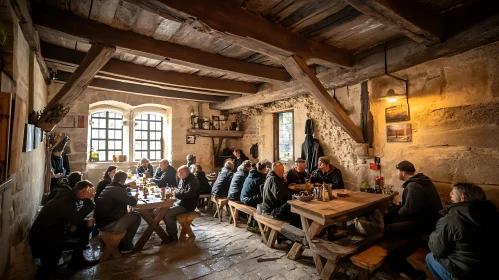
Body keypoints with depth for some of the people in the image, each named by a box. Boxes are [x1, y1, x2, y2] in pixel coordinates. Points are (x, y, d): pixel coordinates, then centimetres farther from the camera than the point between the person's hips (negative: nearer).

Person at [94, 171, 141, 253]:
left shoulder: (107, 188, 10)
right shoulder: (118, 190, -19)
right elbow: (133, 202, -18)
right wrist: (134, 197, 2)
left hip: (101, 223, 10)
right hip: (108, 225, -10)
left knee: (128, 215, 25)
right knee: (136, 217, 0)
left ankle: (120, 241, 29)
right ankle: (125, 245, 9)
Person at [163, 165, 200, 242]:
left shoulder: (193, 181, -18)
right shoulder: (182, 179, 10)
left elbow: (189, 194, -28)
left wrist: (177, 193, -18)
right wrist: (176, 192, -1)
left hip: (187, 205, -10)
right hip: (180, 202, 10)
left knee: (167, 214, -19)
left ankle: (173, 236, -2)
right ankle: (170, 232, 11)